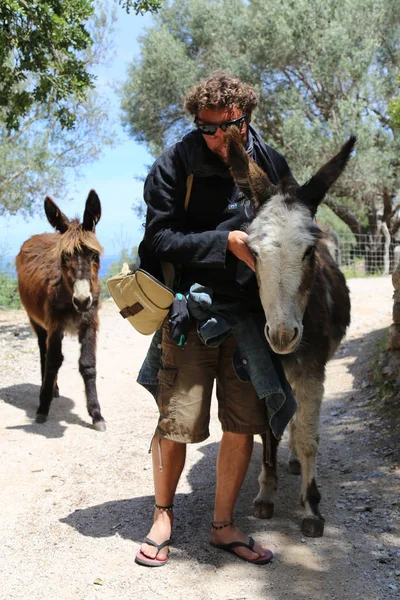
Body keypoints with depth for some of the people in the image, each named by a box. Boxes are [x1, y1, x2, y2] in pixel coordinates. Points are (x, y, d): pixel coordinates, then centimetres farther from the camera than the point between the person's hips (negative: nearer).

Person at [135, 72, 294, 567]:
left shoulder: (272, 165, 5)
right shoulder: (174, 165, -6)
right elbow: (160, 239, -11)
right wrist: (228, 242, -21)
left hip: (251, 315, 4)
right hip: (192, 312, -3)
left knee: (244, 425, 5)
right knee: (176, 423, -2)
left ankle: (223, 526, 24)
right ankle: (162, 517, 24)